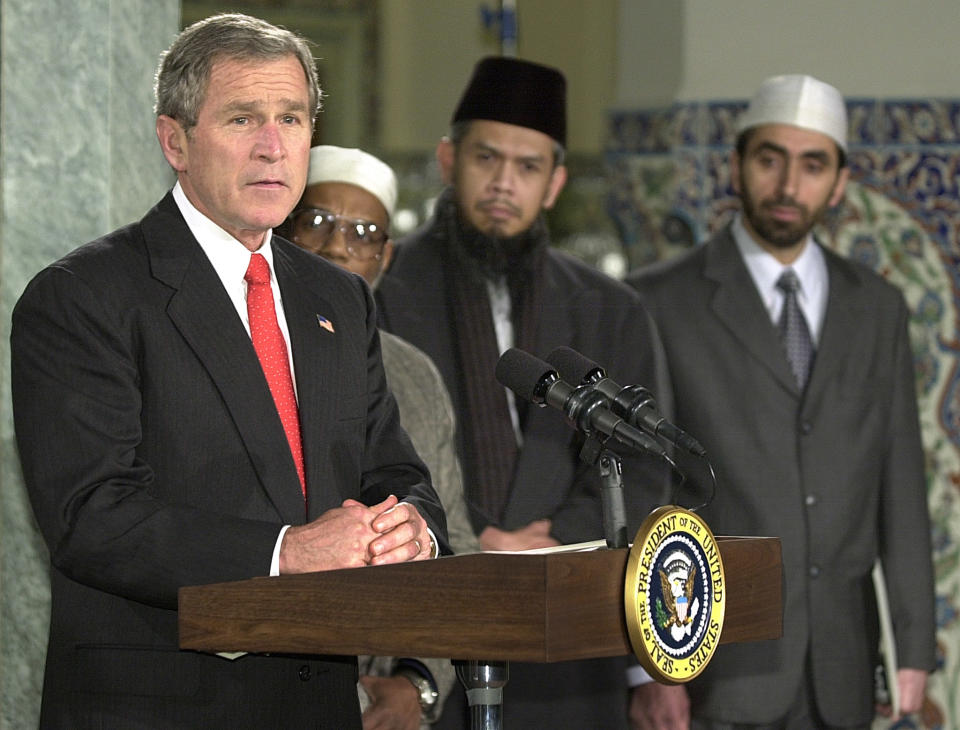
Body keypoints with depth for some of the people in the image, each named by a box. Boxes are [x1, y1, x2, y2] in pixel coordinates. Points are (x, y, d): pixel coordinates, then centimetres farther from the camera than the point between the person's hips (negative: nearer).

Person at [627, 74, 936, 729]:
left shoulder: (878, 308, 10)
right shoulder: (658, 304, -2)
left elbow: (901, 486, 10)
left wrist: (914, 651, 5)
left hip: (839, 675, 4)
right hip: (718, 672, -4)